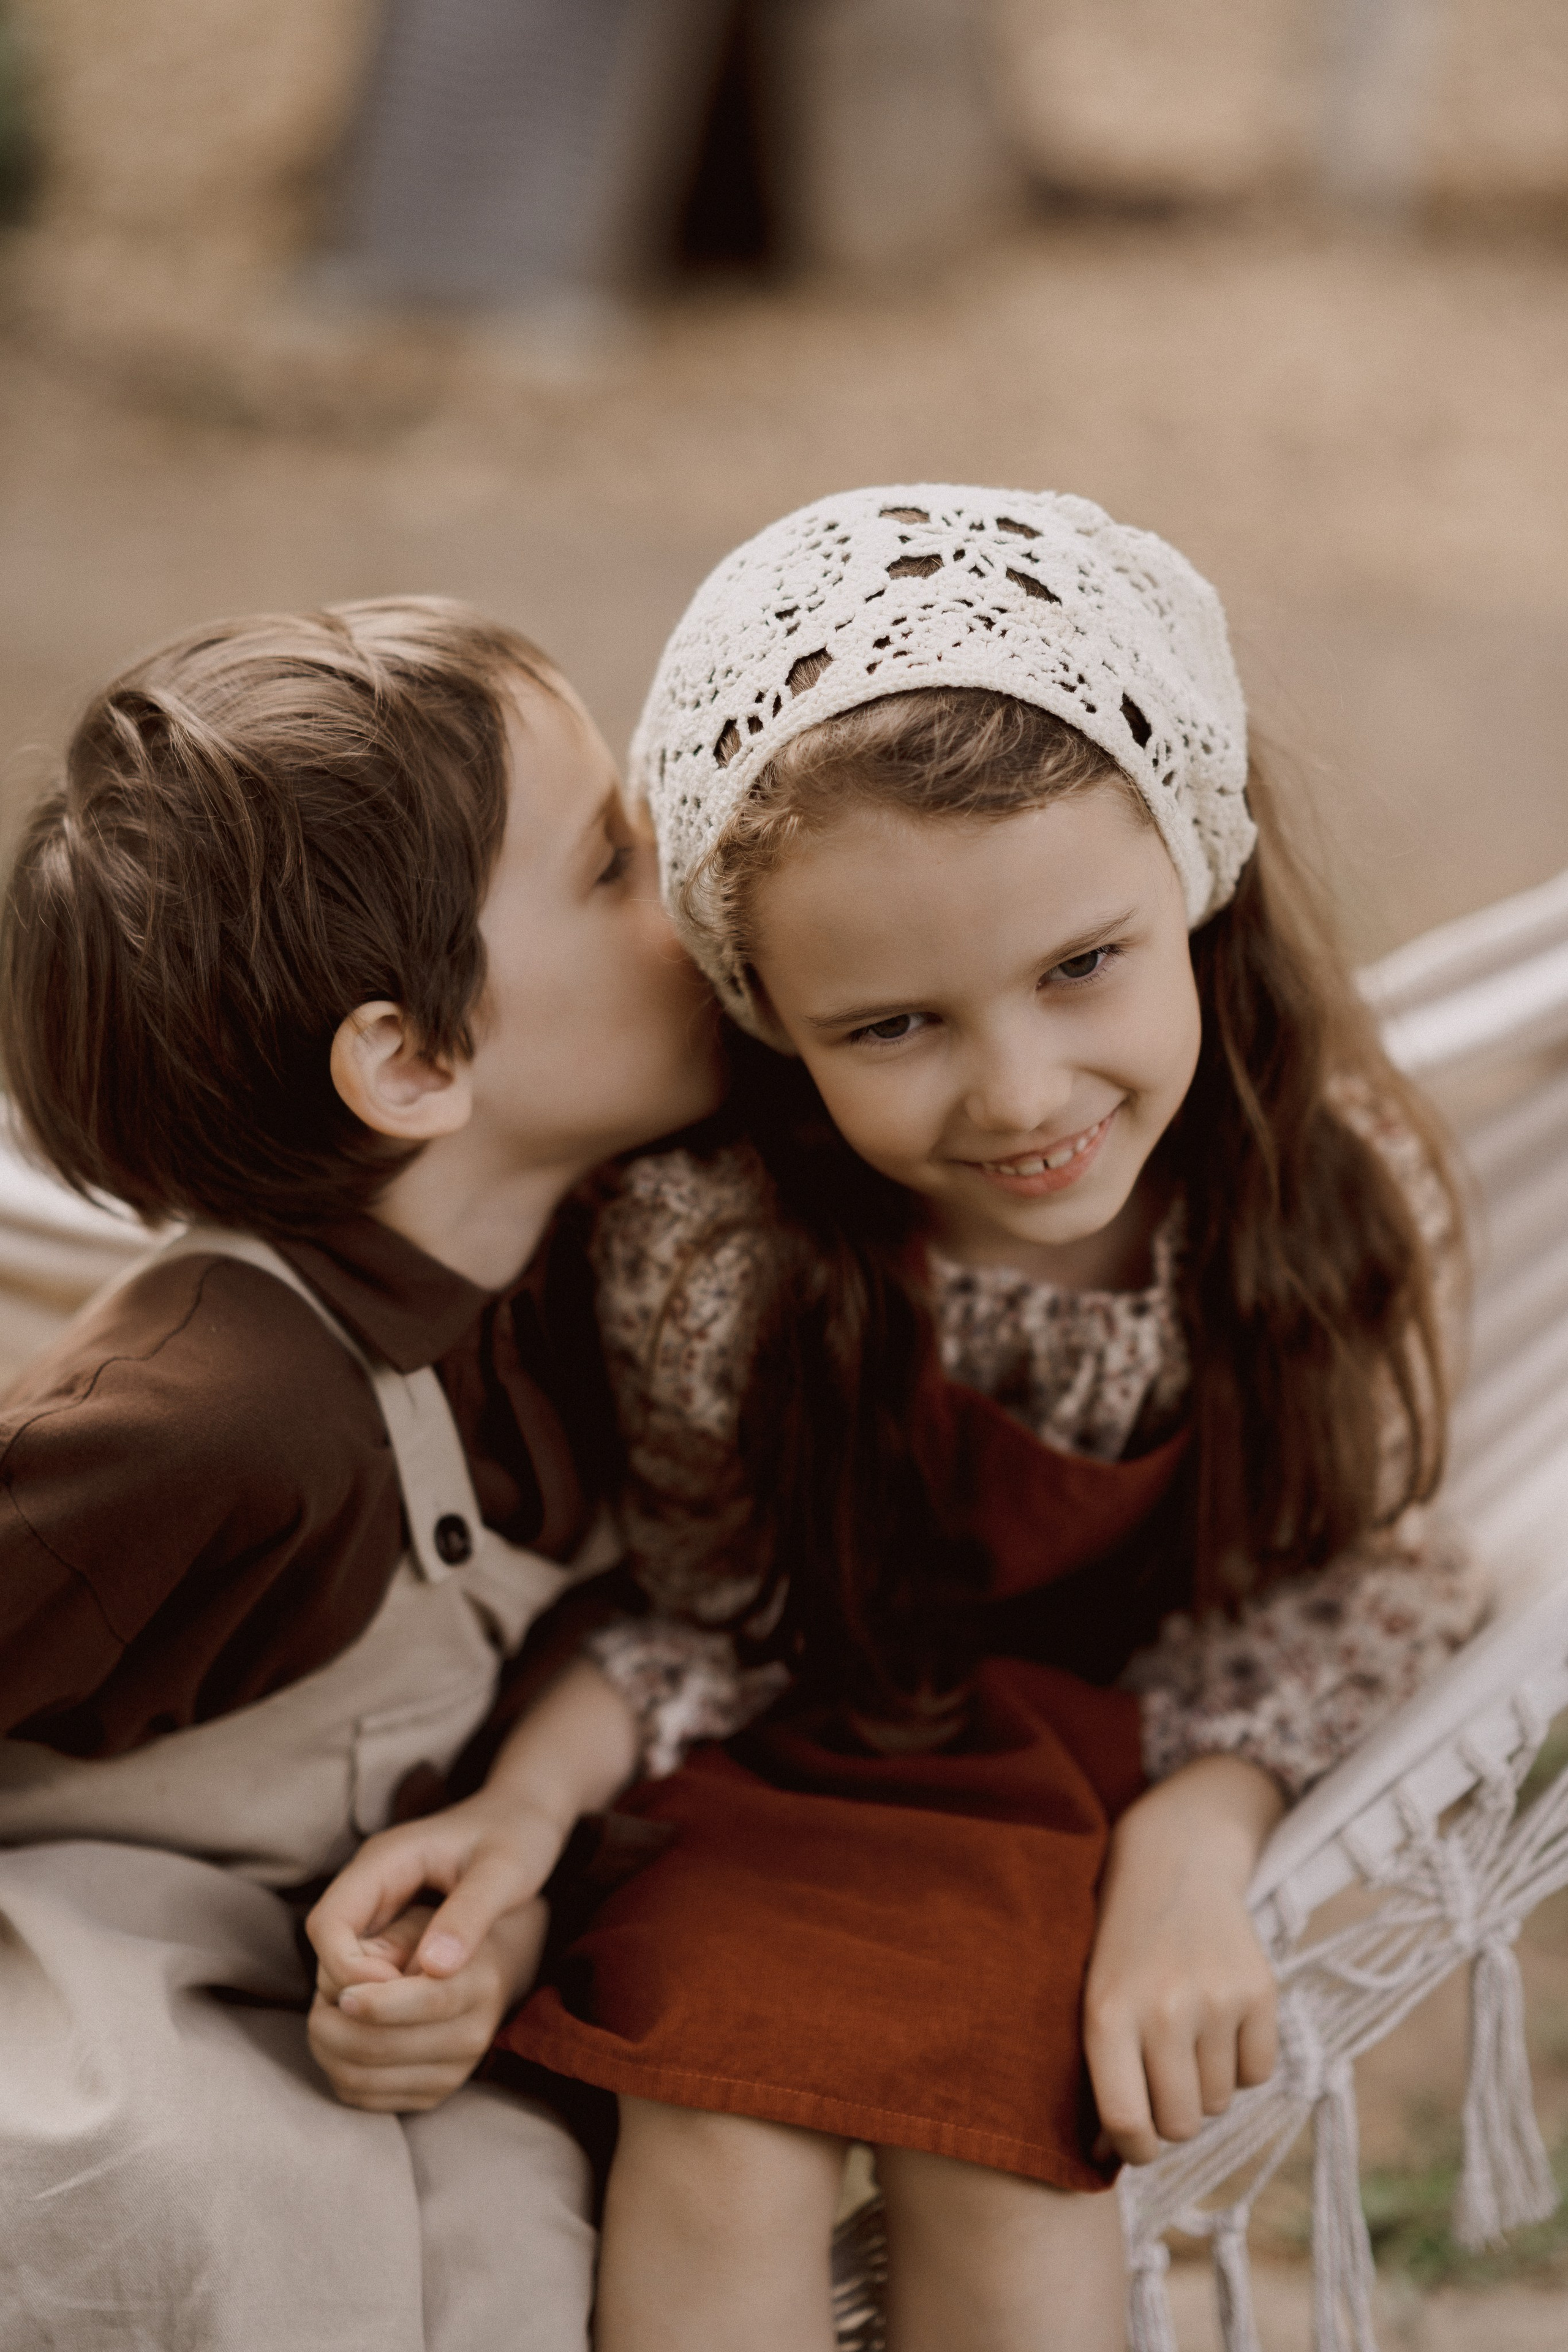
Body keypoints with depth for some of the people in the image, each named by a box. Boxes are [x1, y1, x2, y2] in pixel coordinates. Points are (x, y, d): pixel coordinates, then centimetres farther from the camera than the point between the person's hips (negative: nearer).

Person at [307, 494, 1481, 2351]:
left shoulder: (1338, 1187, -22)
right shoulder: (708, 1246, -25)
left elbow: (1317, 1582, -8)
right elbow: (707, 1605, -9)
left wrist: (1190, 1844, -23)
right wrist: (533, 1788, -26)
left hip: (1172, 1760, 1)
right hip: (827, 1735, 0)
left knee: (1004, 2121, -22)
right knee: (712, 2122, -22)